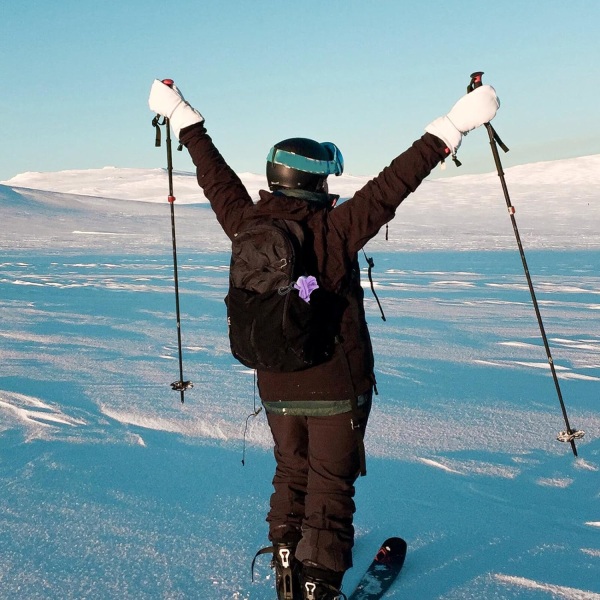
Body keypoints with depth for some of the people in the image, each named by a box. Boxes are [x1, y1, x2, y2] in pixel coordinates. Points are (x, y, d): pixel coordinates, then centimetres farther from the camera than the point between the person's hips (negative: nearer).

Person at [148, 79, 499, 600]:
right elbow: (394, 184, -20)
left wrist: (182, 117, 23)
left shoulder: (245, 223, -4)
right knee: (330, 488, 8)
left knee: (291, 476, 21)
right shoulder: (335, 228, -18)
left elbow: (215, 176, 9)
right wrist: (453, 126, -17)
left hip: (276, 389, 5)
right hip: (338, 387, -5)